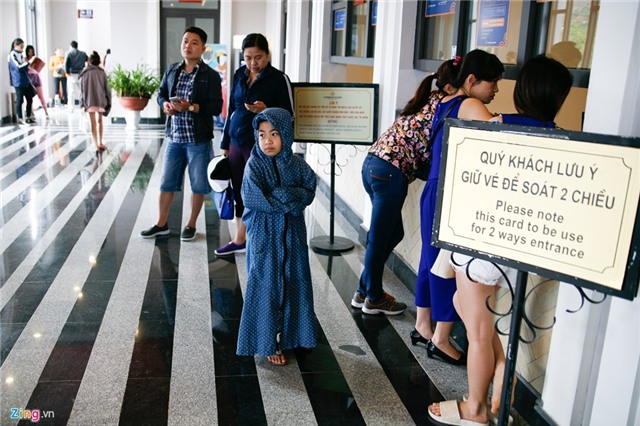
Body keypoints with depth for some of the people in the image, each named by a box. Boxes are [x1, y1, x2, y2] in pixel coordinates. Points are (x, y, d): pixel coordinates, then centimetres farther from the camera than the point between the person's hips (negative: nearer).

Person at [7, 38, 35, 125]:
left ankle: (28, 117, 17)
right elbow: (18, 67, -18)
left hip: (26, 81, 8)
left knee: (30, 99, 8)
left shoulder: (20, 55, 14)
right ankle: (20, 119, 7)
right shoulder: (12, 55, -9)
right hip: (19, 82, -8)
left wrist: (29, 66, 10)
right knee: (19, 100, -1)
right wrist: (29, 62, -18)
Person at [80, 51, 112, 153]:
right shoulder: (102, 72, 0)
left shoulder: (84, 72, 2)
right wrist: (108, 101, 7)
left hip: (89, 101, 0)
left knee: (93, 123, 3)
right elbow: (107, 88, -1)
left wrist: (83, 101, 8)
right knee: (99, 121, 19)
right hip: (101, 100, 1)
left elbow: (82, 88, 2)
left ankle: (97, 146, -4)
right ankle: (100, 143, 24)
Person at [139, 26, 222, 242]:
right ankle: (161, 224, 26)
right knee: (167, 182, 12)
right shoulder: (172, 70, 7)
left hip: (198, 139, -4)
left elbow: (216, 106, -12)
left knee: (198, 185, 8)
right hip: (174, 137, 4)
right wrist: (165, 104, -8)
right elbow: (161, 93, 15)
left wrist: (191, 106, -23)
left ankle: (191, 225, 25)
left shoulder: (210, 75, -7)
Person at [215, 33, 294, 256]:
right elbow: (231, 110, 16)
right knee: (239, 192, 11)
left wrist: (265, 111, -24)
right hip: (236, 143, 6)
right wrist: (225, 143, 16)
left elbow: (288, 116, -6)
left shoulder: (279, 79, -8)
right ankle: (239, 240, 25)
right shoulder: (239, 75, 9)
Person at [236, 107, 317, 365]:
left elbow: (309, 192, -4)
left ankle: (293, 334, 31)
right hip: (265, 236, -4)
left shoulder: (297, 165, 1)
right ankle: (269, 343, 16)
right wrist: (290, 197, -16)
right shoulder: (254, 166, -11)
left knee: (296, 283, 13)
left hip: (292, 235, 4)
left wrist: (279, 195, -19)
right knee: (267, 288, 2)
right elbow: (256, 200, -21)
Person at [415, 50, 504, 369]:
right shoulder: (469, 105, -15)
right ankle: (441, 340, 12)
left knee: (432, 258, 18)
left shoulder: (445, 103, 13)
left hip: (434, 193, 9)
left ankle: (422, 324, 32)